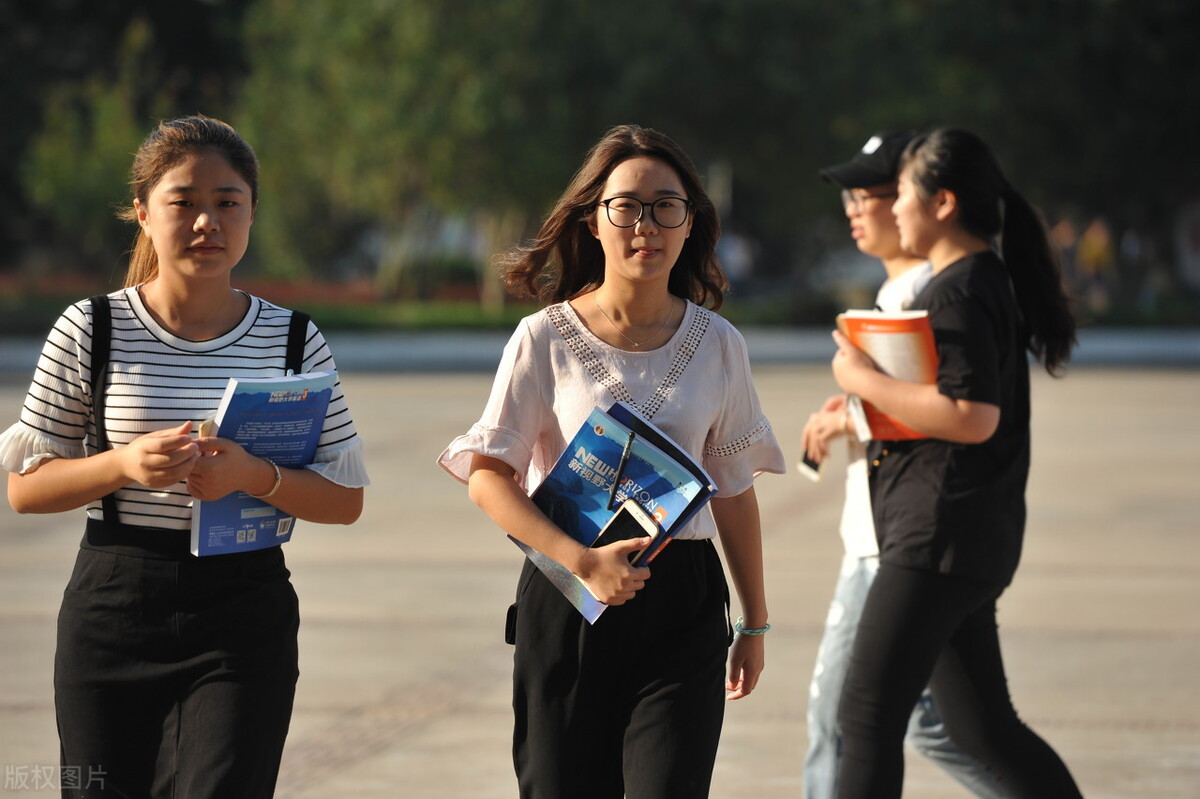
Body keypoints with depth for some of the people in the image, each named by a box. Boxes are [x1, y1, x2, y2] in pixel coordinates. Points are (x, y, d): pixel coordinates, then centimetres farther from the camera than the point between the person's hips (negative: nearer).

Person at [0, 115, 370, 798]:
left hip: (246, 618, 0)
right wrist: (124, 465, -16)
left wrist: (253, 477, -16)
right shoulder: (92, 331, 1)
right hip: (113, 609, 0)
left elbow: (345, 501, 4)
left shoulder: (293, 341, 4)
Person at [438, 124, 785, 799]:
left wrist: (755, 622, 15)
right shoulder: (546, 339, -3)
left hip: (683, 603, 1)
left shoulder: (717, 344, 4)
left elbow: (734, 491, 12)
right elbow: (488, 475, -6)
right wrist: (582, 560, -19)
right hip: (566, 600, -1)